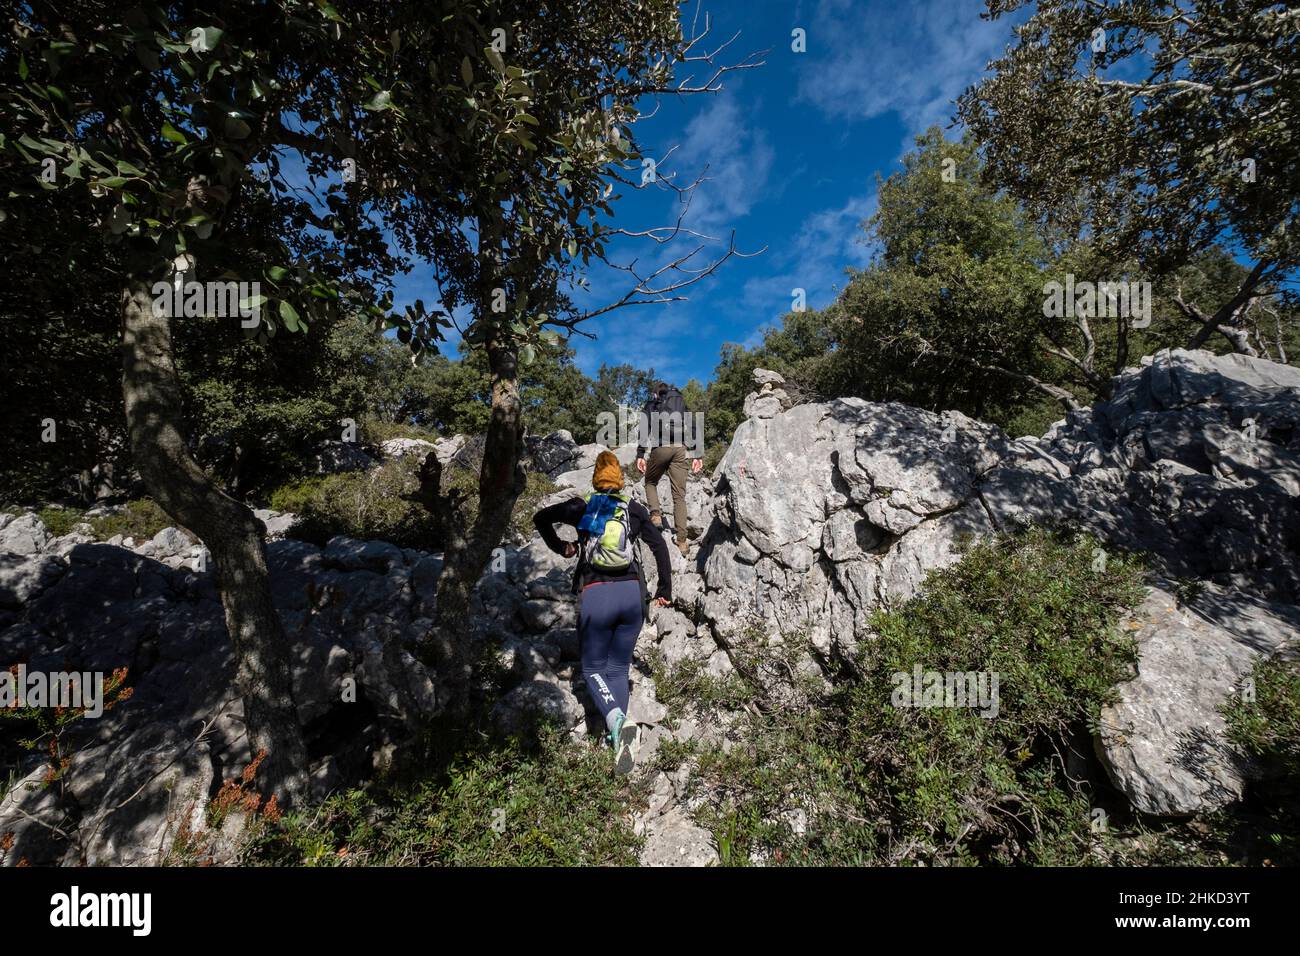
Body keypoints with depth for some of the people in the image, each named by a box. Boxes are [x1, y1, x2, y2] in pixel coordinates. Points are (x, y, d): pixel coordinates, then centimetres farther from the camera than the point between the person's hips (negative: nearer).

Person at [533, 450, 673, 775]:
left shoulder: (581, 507, 7)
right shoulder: (635, 509, 10)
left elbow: (540, 517, 9)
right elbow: (659, 547, 7)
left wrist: (559, 546, 23)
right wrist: (664, 591, 14)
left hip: (595, 596, -2)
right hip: (632, 593, 2)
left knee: (593, 668, 13)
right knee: (618, 668, 16)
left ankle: (616, 720, -15)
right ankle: (617, 737, 5)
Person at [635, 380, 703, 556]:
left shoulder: (652, 404, 15)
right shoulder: (682, 404, 24)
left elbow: (645, 429, 0)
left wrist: (640, 455, -5)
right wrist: (696, 455, 9)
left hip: (660, 448, -2)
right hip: (680, 449, 2)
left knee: (650, 482, 23)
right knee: (679, 496, 1)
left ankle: (656, 514, -3)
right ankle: (682, 541, -4)